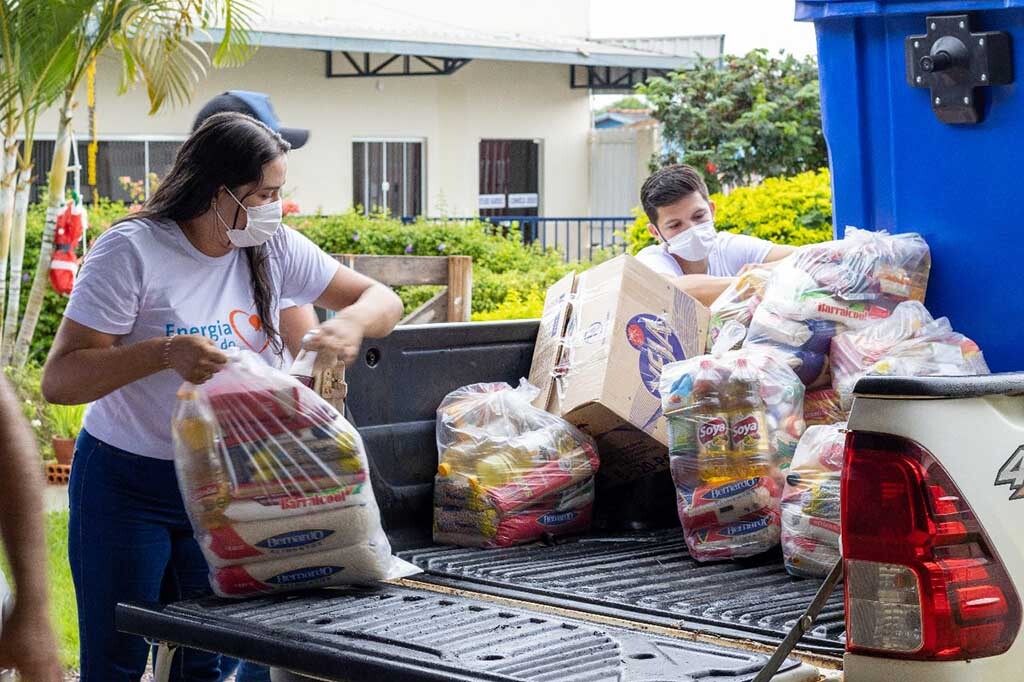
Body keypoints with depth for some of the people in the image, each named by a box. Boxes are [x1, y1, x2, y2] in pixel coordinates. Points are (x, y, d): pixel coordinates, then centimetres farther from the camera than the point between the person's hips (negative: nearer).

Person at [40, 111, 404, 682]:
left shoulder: (274, 250, 0)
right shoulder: (133, 251, -16)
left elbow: (383, 301, 3)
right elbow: (59, 379, -19)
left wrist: (352, 323, -21)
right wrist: (164, 352, -34)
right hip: (128, 483, -4)